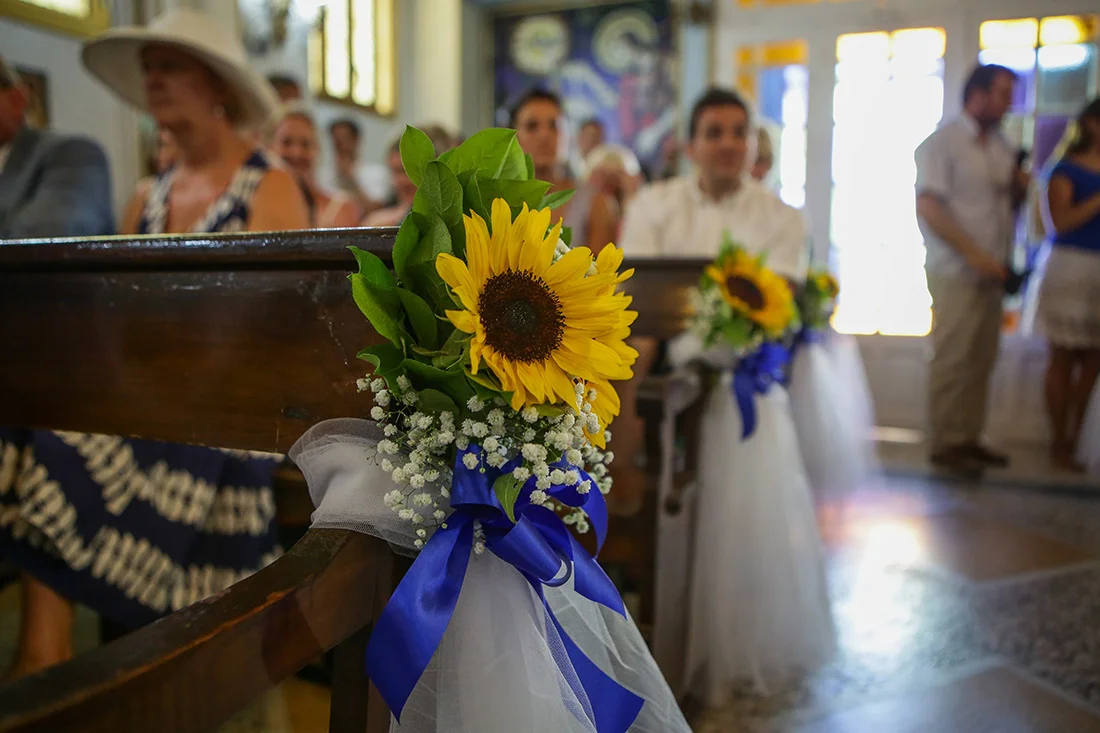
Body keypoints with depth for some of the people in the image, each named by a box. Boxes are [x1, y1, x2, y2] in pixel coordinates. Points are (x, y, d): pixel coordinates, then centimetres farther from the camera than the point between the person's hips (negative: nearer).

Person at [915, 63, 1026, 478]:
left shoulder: (1001, 146, 16)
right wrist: (974, 254, -19)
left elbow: (1010, 201, 25)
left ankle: (968, 438, 18)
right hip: (955, 272, -7)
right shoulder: (942, 143, -6)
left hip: (990, 271, 7)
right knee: (952, 359, -5)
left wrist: (1020, 187, 1)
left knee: (982, 359, 9)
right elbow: (929, 208, -15)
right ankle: (945, 445, 4)